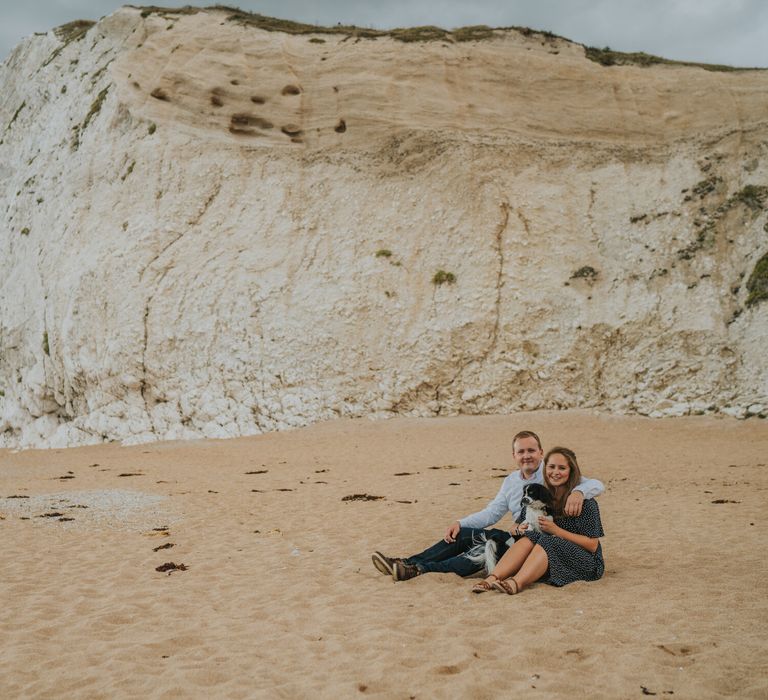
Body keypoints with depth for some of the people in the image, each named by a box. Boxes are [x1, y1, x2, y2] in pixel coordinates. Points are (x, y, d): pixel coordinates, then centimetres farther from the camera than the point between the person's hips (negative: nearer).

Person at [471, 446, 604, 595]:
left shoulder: (585, 502, -8)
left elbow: (593, 545, -12)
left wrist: (557, 531, -17)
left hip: (587, 563, -5)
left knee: (548, 542, -31)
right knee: (530, 537, -23)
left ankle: (515, 584, -54)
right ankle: (492, 579, -41)